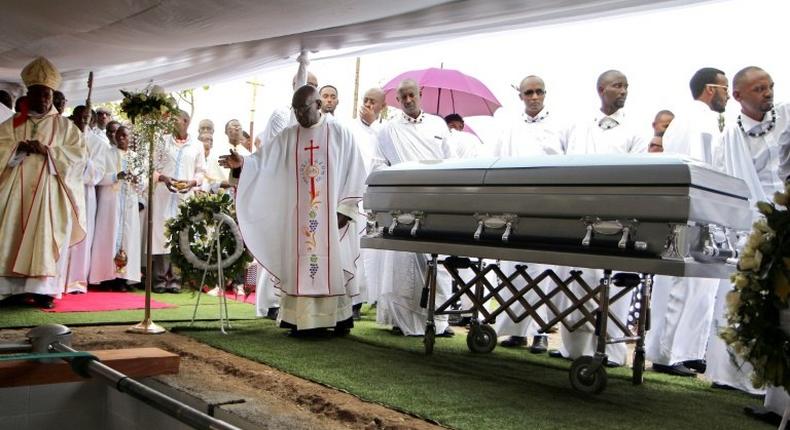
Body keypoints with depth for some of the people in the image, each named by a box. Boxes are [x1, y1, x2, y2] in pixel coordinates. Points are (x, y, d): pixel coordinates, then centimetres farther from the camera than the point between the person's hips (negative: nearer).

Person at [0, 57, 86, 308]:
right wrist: (21, 147, -15)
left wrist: (48, 151, -14)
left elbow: (78, 155, -2)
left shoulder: (64, 125, 9)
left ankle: (43, 289, -6)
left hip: (48, 192, -2)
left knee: (46, 239, -6)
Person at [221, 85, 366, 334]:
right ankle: (302, 319, 6)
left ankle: (340, 318, 8)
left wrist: (345, 209, -7)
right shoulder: (287, 137, 9)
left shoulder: (340, 133, 1)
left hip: (331, 214, -3)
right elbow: (264, 161, 0)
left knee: (334, 264, 0)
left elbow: (354, 173, -1)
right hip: (299, 215, 3)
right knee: (299, 266, 1)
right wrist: (242, 162, -21)